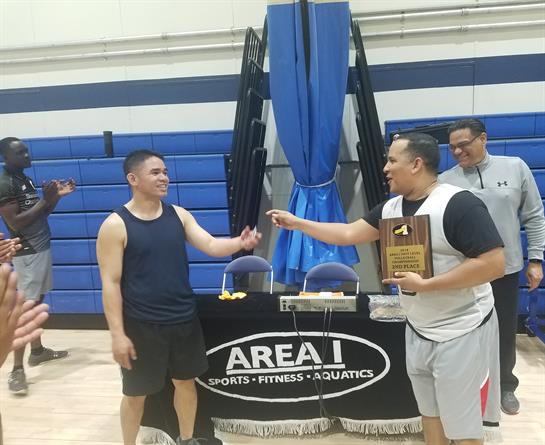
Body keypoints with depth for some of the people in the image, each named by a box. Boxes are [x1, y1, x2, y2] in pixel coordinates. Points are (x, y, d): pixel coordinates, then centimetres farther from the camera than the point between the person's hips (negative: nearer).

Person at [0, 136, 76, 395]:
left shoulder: (25, 179, 12)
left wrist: (57, 196, 1)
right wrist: (45, 200, -20)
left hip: (41, 248, 9)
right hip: (27, 253, -9)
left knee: (38, 302, 16)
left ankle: (37, 351, 30)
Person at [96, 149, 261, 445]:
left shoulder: (179, 215, 2)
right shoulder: (115, 225, -12)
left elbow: (211, 246, -6)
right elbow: (110, 283, -12)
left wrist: (240, 242, -27)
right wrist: (117, 334, -15)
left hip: (184, 319, 5)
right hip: (141, 326, -4)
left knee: (186, 381, 20)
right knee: (136, 393, 12)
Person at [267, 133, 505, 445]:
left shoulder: (459, 204, -21)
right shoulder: (392, 208, 3)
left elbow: (494, 265, -24)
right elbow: (348, 234, 8)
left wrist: (425, 284, -25)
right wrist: (296, 223, 6)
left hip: (461, 332, -7)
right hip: (419, 330, 7)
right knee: (430, 412, 22)